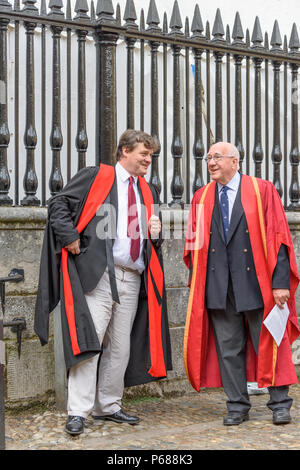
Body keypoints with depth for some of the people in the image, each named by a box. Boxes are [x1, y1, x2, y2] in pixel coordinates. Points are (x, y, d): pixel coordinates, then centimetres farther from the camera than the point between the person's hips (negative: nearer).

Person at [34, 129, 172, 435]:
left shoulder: (148, 192, 22)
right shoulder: (95, 177, 3)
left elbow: (151, 237, 30)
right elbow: (58, 204, -2)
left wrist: (155, 233, 6)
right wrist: (71, 238, -12)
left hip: (132, 280, 6)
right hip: (97, 274, -6)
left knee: (120, 346, 9)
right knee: (89, 341, -12)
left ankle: (108, 406, 21)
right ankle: (78, 412, -8)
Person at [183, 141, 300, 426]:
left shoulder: (262, 191, -1)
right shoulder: (201, 198, 10)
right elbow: (194, 244, 12)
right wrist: (196, 284, 4)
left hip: (256, 282, -3)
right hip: (217, 286, 3)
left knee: (268, 344, 4)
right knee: (227, 347, 6)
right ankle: (237, 406, 17)